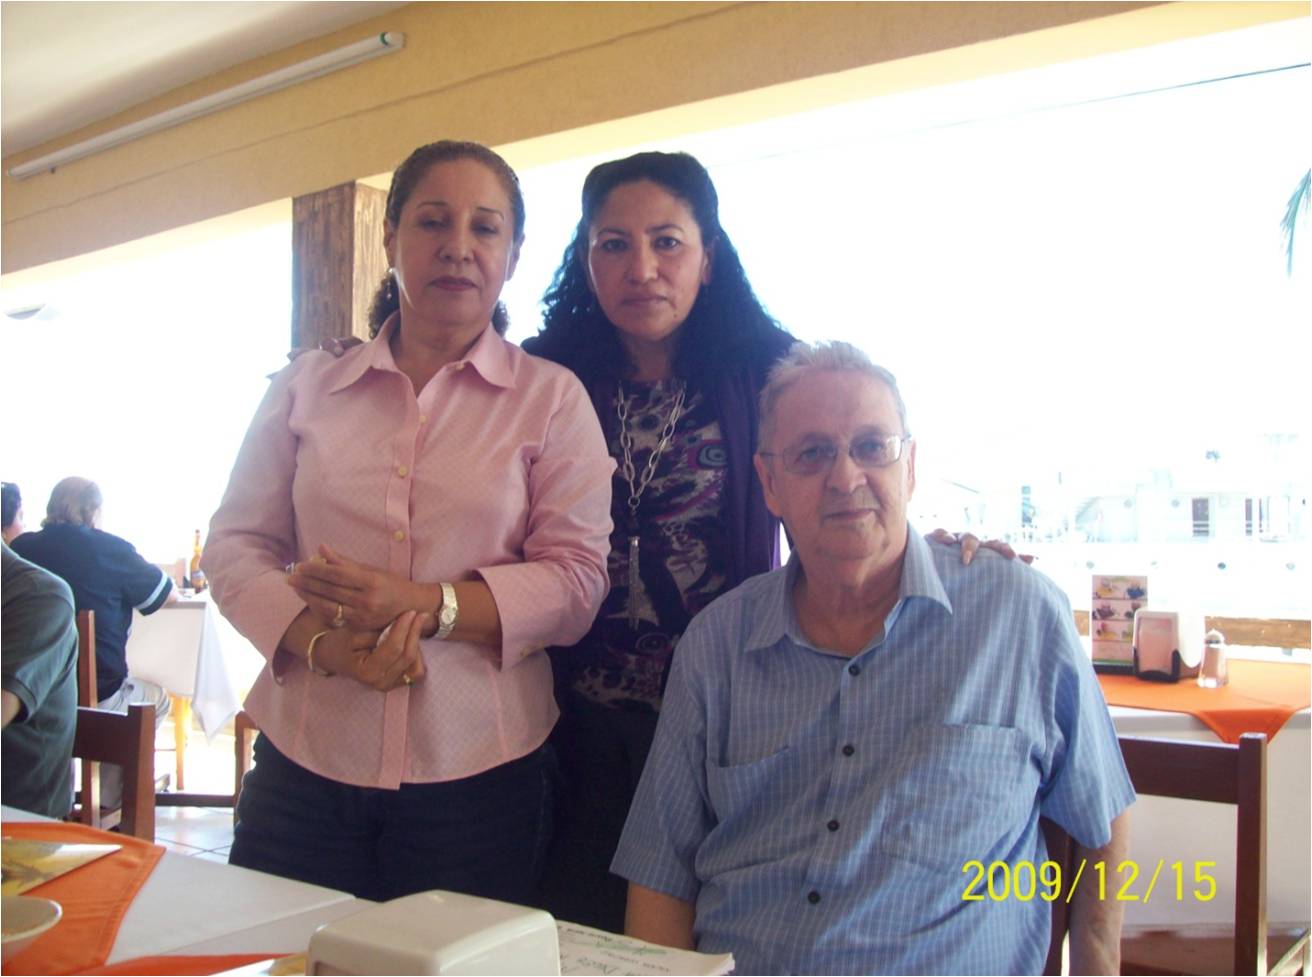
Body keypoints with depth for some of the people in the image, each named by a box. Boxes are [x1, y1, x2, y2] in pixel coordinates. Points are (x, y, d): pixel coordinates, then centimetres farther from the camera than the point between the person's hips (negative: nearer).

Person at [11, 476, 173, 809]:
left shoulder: (21, 547, 1)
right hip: (99, 695, -5)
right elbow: (168, 594, 3)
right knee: (156, 699, 25)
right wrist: (119, 587, 24)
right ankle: (111, 804, 25)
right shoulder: (111, 548, -10)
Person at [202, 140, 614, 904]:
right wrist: (322, 637, -13)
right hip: (304, 765, 2)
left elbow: (578, 580, -5)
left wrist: (426, 605, -19)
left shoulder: (552, 398, 3)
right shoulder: (305, 388, 10)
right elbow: (234, 547, 7)